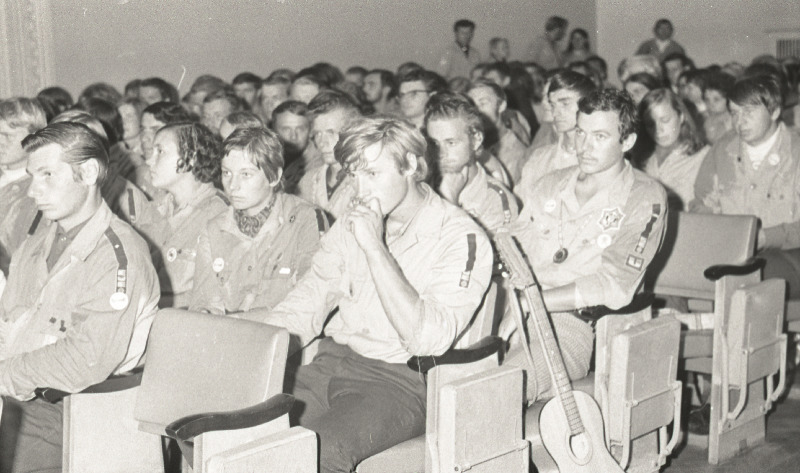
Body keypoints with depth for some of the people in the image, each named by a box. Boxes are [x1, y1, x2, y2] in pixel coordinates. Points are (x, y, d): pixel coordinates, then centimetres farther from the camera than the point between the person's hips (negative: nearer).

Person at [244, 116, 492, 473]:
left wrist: (374, 247, -19)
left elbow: (428, 339, -20)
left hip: (401, 381, -6)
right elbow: (302, 309, 13)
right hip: (334, 361, 6)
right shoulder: (352, 224, 15)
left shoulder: (461, 238, -7)